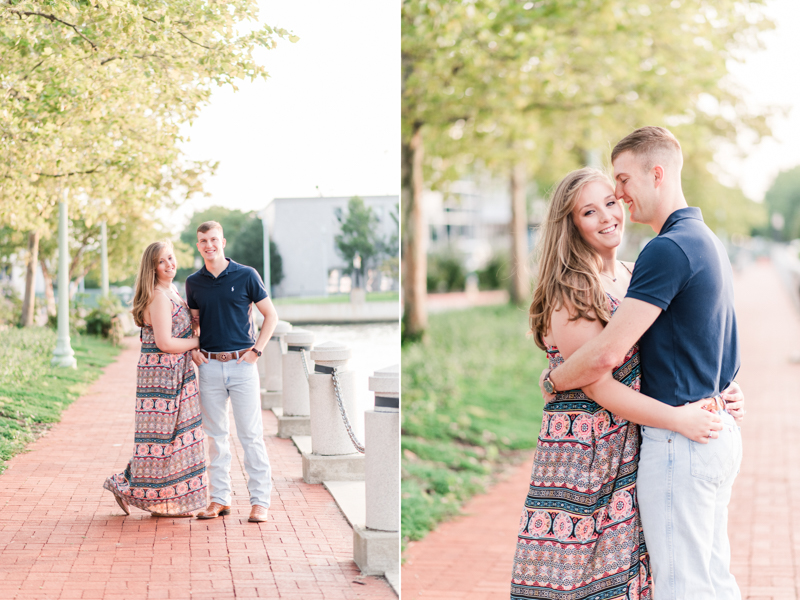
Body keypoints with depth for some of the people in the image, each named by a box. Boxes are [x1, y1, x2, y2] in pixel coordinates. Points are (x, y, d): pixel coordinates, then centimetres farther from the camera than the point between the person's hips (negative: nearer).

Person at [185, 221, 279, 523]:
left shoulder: (246, 275, -2)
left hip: (242, 364, -3)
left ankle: (260, 500, 3)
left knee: (251, 435, -2)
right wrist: (194, 349, 4)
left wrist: (256, 350, -4)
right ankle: (219, 498, 16)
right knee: (216, 435, 8)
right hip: (209, 366, 3)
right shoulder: (194, 282, 8)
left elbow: (271, 315, 3)